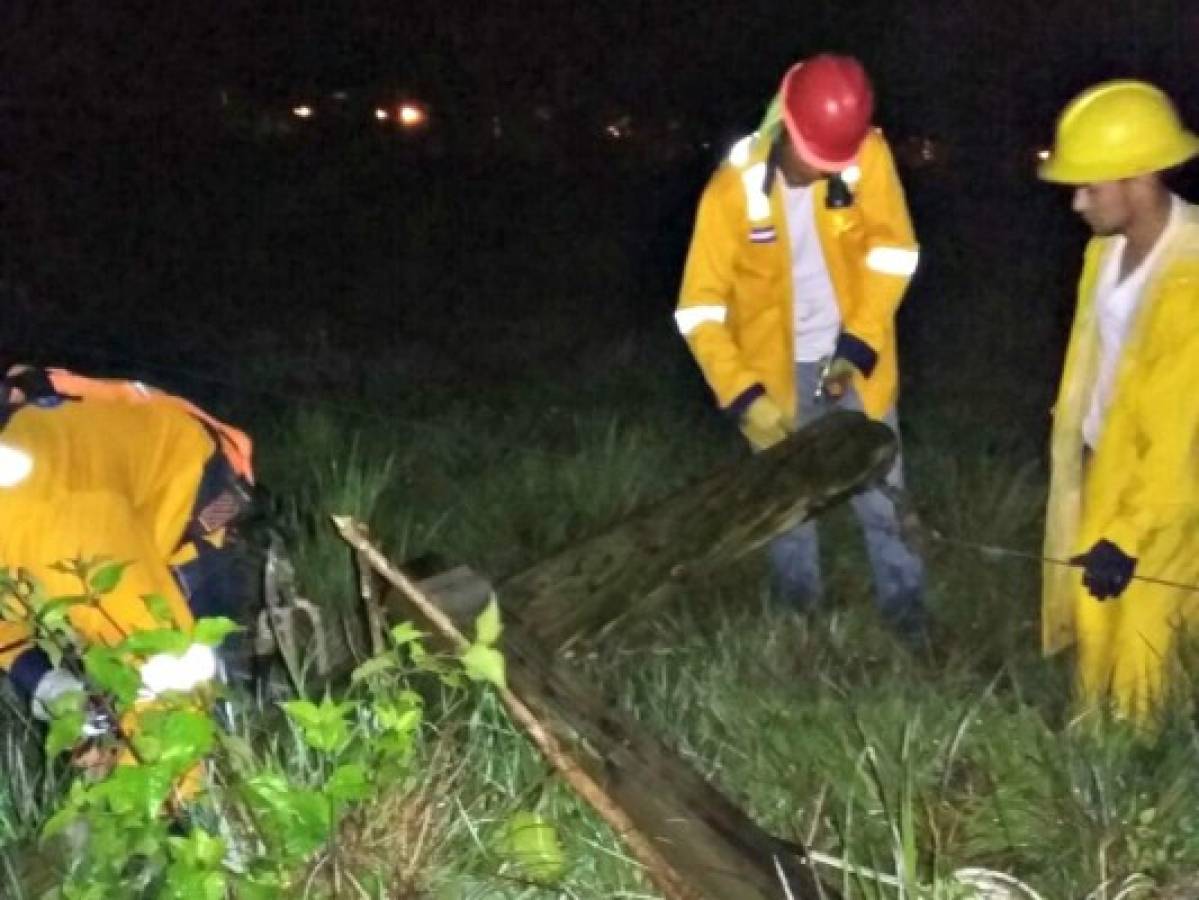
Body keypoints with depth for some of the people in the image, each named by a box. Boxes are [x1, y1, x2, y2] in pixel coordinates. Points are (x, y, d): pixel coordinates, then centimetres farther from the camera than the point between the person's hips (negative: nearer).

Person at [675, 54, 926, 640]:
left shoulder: (867, 153, -19)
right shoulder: (734, 189, -24)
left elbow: (892, 251, -8)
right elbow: (701, 308, -20)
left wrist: (859, 344, -16)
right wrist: (745, 397, -27)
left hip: (853, 355, 1)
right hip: (775, 366, -1)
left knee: (881, 487, 8)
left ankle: (904, 604, 27)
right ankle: (799, 612, 32)